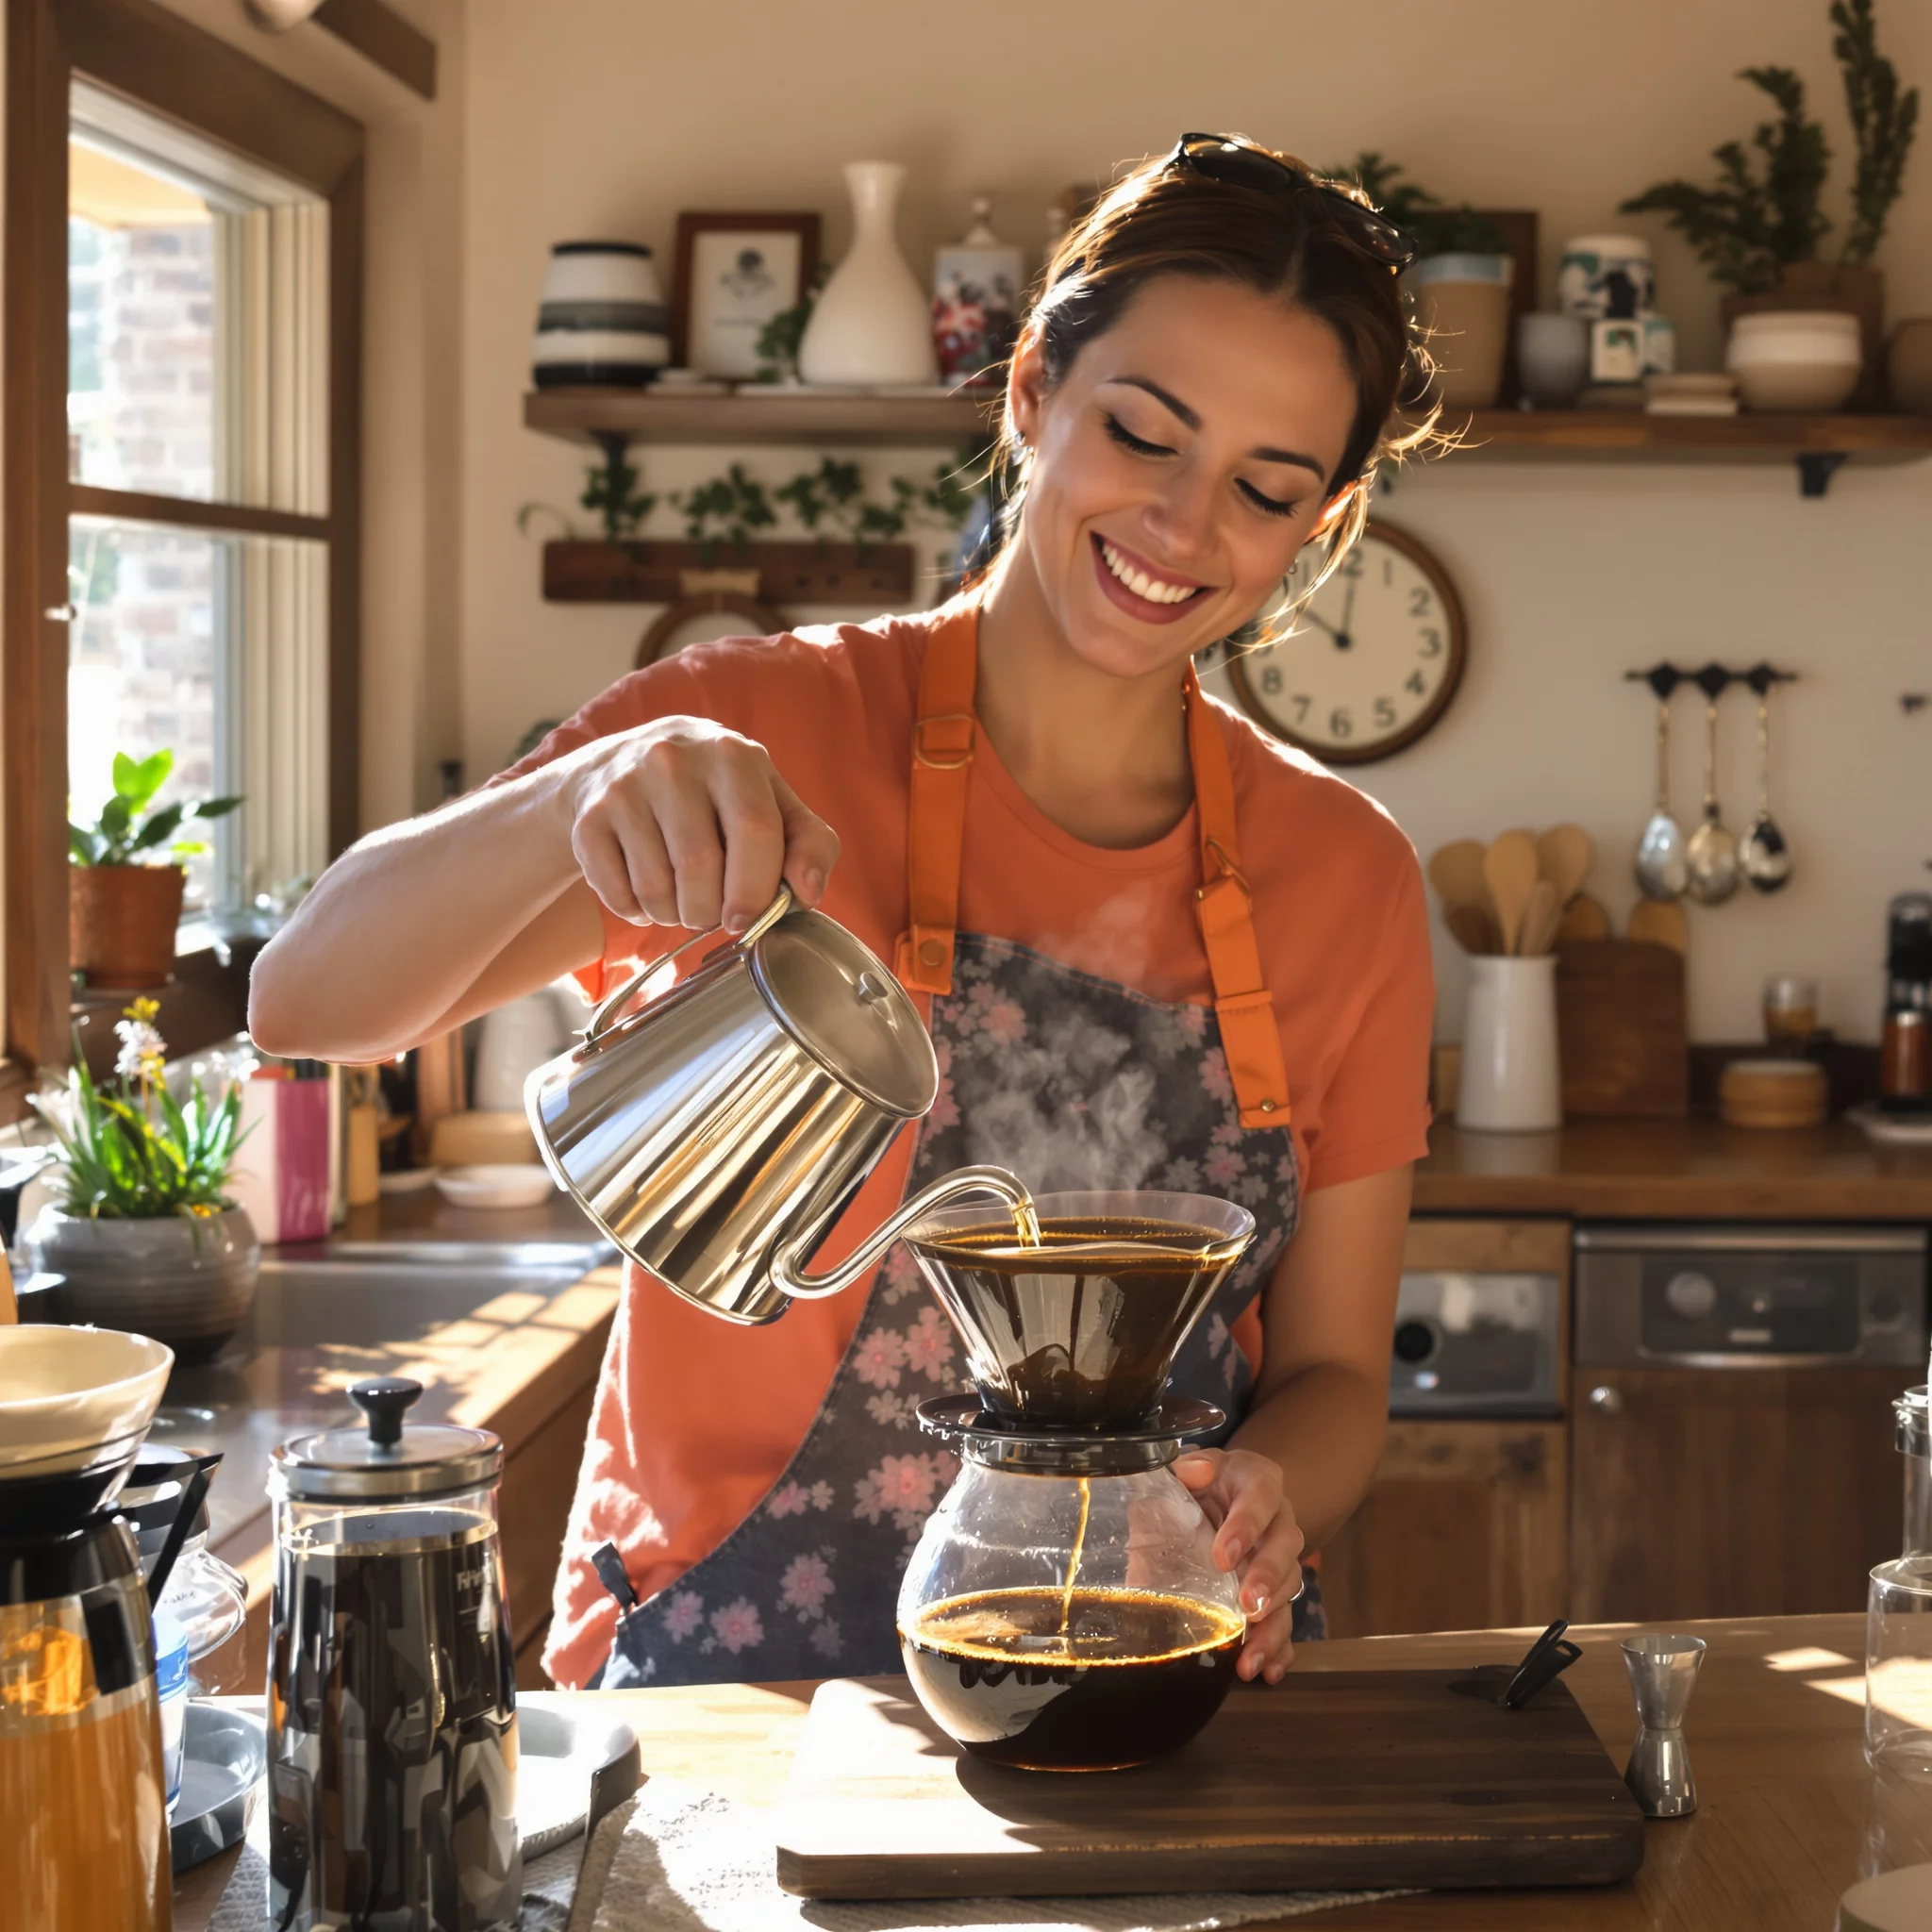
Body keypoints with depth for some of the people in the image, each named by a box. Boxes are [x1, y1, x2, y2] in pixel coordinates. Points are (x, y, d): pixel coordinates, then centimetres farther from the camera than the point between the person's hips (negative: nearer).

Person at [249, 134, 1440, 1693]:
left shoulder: (1347, 876, 6)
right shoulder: (767, 735, -3)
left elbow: (1331, 1373, 11)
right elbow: (309, 1002, -11)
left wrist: (1263, 1508, -12)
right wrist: (583, 803, -30)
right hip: (728, 1682, -4)